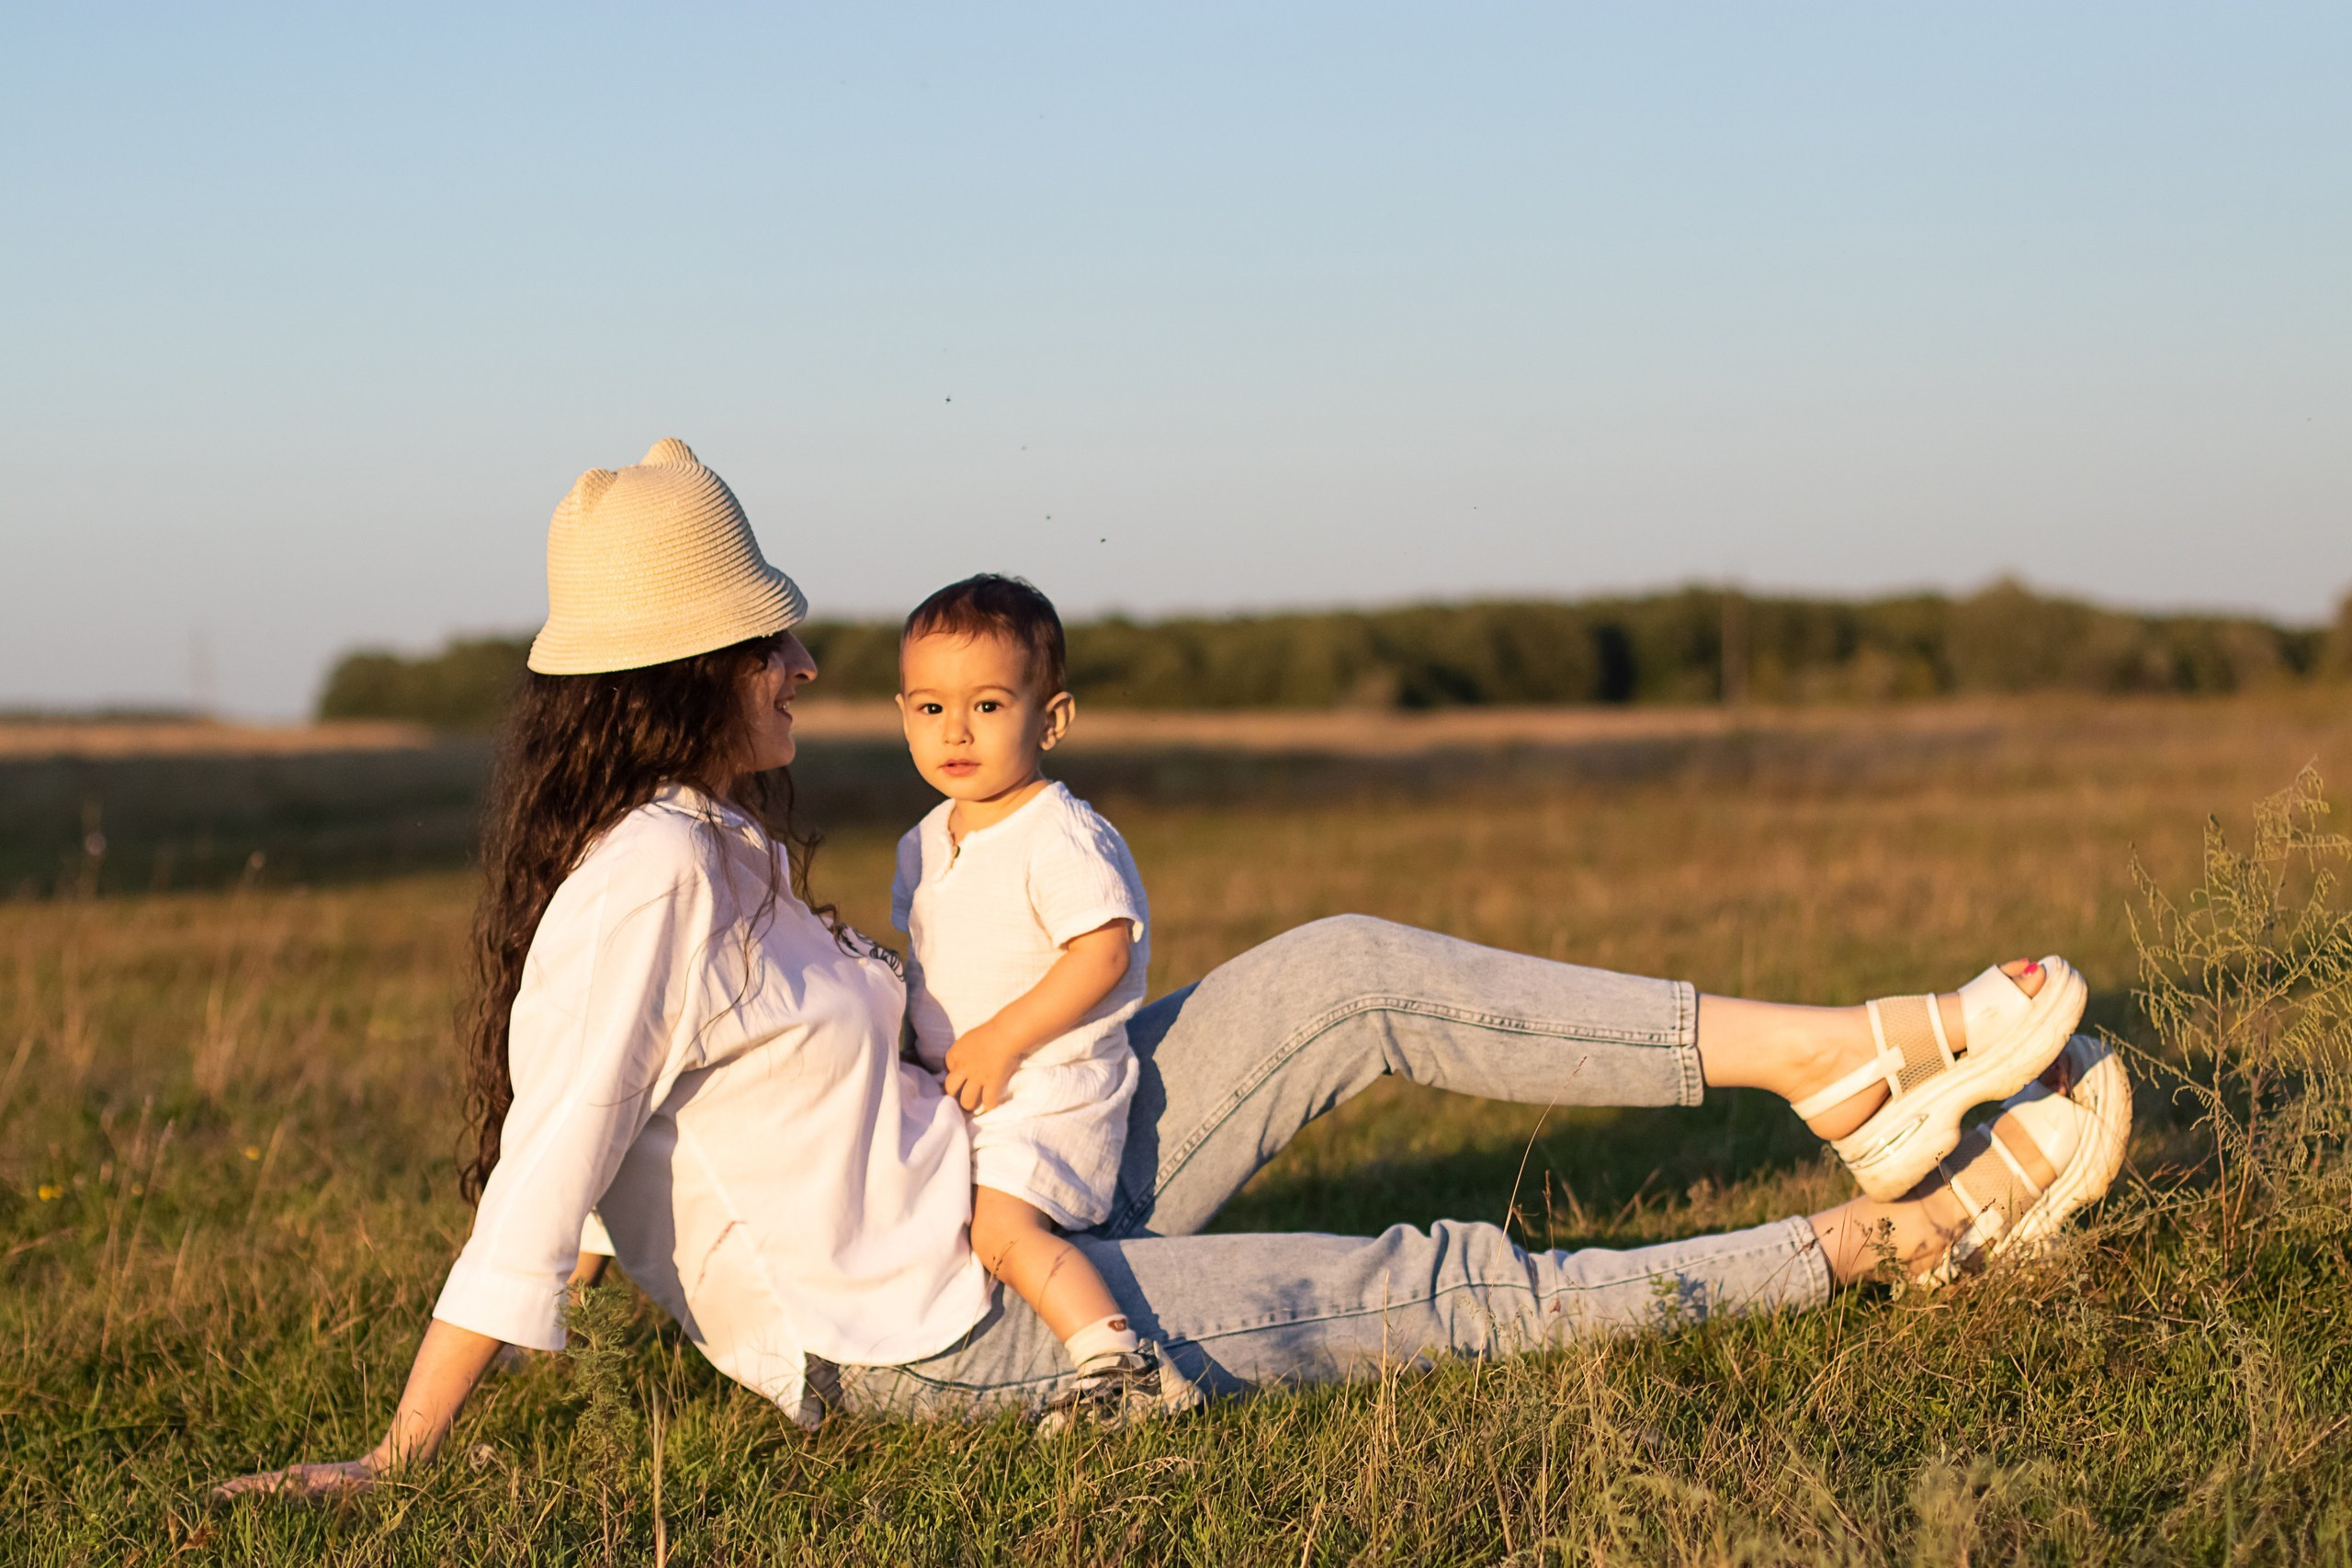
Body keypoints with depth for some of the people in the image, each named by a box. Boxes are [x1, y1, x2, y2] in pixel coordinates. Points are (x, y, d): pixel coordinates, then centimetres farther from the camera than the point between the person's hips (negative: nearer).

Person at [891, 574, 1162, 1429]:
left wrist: (1003, 1039, -24)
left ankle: (1116, 1357, -21)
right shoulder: (926, 845, 9)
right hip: (960, 1098, 10)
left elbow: (1104, 951, -25)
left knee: (1002, 1228, -24)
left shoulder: (1061, 837, -18)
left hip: (1050, 1091, -10)